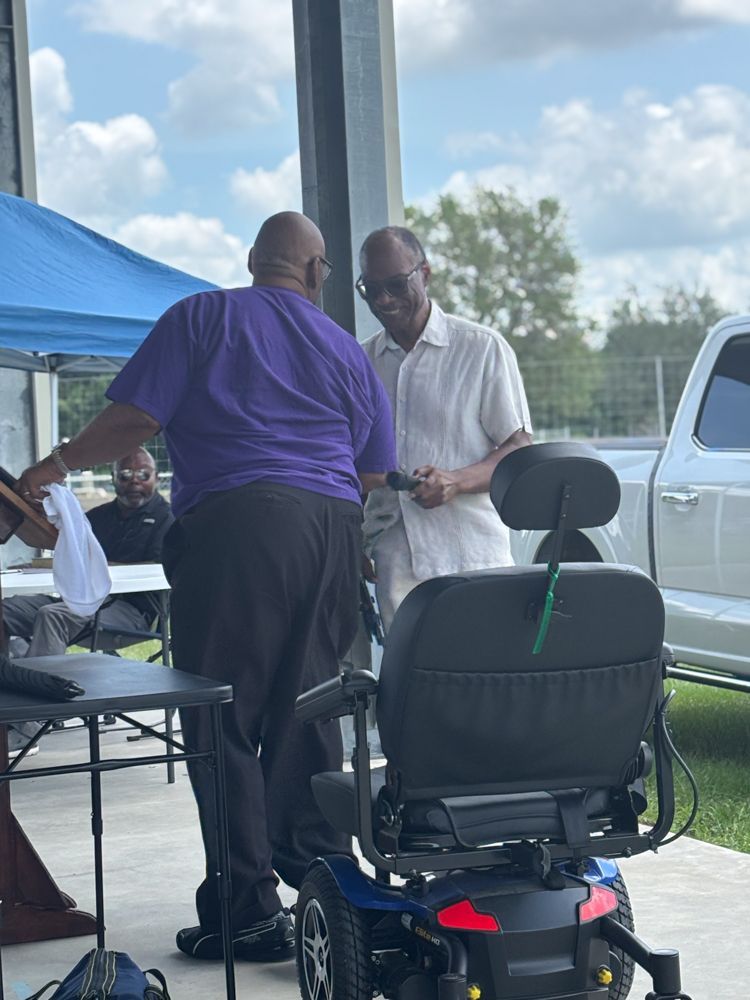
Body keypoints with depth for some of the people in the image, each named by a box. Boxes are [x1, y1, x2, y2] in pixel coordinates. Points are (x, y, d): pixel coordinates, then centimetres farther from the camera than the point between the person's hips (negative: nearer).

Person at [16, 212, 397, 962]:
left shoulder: (202, 317, 7)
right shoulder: (344, 347, 20)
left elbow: (134, 418, -1)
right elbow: (376, 472, 16)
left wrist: (54, 466, 13)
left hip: (236, 521, -5)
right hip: (333, 527, 5)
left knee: (224, 720, -2)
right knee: (305, 712, 12)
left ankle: (250, 910, -3)